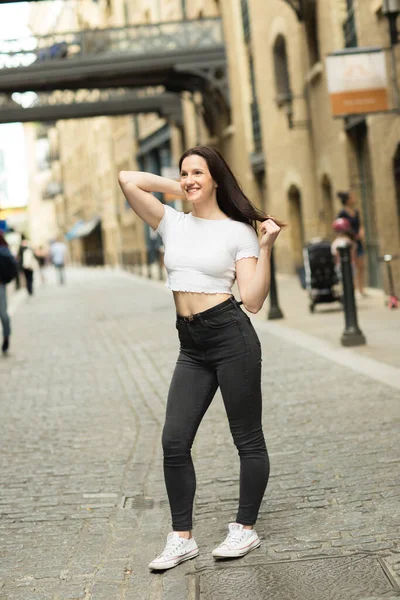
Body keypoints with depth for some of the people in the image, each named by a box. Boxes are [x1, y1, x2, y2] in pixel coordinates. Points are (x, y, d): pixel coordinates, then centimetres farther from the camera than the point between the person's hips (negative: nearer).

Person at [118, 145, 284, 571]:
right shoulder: (173, 224, 11)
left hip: (231, 336, -5)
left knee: (247, 438, 5)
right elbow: (127, 180, 4)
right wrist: (175, 188, 10)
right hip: (191, 346, 5)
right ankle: (182, 537, 12)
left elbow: (253, 301, -8)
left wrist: (266, 246, -14)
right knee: (174, 441, 1)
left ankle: (245, 529, 20)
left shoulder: (239, 231, -1)